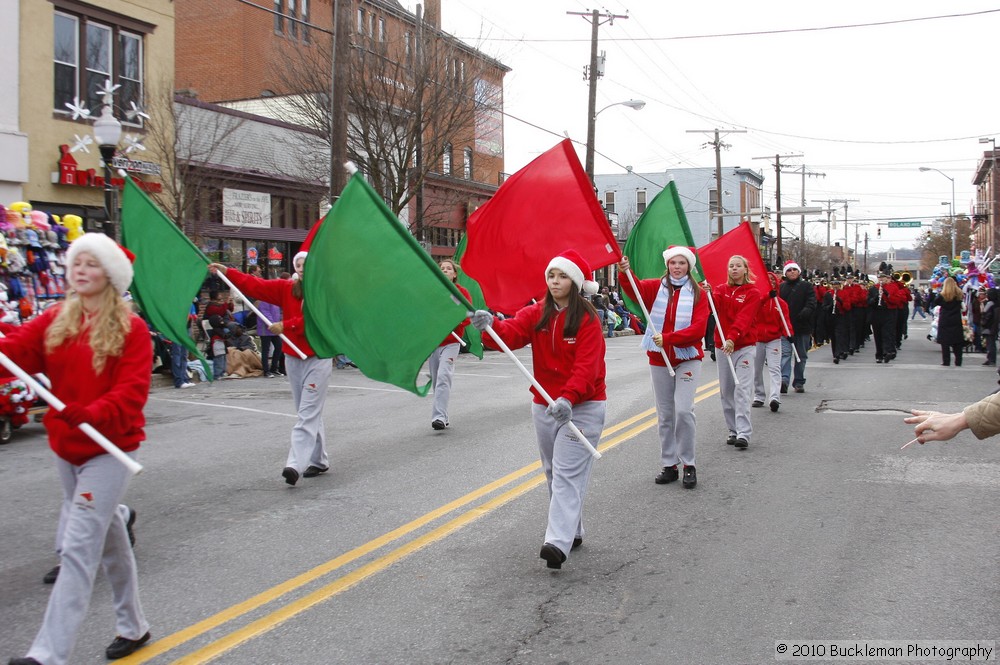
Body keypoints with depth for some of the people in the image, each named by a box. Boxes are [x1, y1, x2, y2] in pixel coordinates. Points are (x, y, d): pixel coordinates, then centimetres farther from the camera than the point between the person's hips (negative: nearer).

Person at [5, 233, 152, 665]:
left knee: (78, 547, -11)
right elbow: (15, 351, -7)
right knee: (109, 538, 19)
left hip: (109, 449, -6)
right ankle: (133, 627, 35)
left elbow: (132, 392, -20)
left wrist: (89, 414, -33)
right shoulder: (53, 322, 6)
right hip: (66, 448, 7)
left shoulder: (130, 329, -12)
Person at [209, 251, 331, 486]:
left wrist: (285, 326, -17)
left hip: (318, 360, -6)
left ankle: (295, 464, -17)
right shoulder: (287, 288, 6)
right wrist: (226, 272, -4)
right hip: (293, 359, 6)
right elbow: (256, 285, 3)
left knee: (308, 415, -10)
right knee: (310, 414, 13)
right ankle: (319, 461, 23)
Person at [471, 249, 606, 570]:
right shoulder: (536, 314, 3)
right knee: (553, 472, 15)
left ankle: (558, 543, -20)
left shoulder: (588, 320, -12)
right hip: (544, 405, 6)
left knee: (567, 474, -13)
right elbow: (512, 333, -15)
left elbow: (586, 366, -22)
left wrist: (568, 398, -37)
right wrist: (490, 325, -37)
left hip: (581, 407, -6)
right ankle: (573, 531, 29)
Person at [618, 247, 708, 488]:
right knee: (664, 415, 9)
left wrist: (668, 338, -24)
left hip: (687, 358, -2)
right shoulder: (656, 287, 3)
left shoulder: (698, 293, -2)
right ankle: (669, 465, 19)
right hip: (659, 360, 3)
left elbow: (698, 329, -12)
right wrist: (625, 273, -39)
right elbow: (635, 290, -18)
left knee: (684, 410, -13)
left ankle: (689, 464, 2)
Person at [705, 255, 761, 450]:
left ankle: (744, 433, -14)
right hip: (722, 345, 4)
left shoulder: (752, 293, -2)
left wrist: (732, 338, -29)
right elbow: (714, 308, -10)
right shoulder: (721, 289, 9)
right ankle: (733, 431, 15)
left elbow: (744, 318, -15)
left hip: (745, 346, -4)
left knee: (742, 389, -11)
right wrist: (709, 294, -31)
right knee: (726, 390, 6)